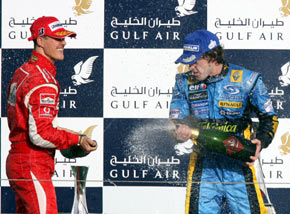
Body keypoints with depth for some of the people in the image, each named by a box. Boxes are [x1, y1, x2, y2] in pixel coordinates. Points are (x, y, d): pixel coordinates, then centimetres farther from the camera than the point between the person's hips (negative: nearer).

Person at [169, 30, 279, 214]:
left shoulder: (247, 80, -1)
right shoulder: (185, 83, 6)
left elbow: (269, 117, 9)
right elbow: (176, 121, 5)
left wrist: (260, 142, -10)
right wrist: (180, 132, -19)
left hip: (238, 166, -2)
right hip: (202, 166, 2)